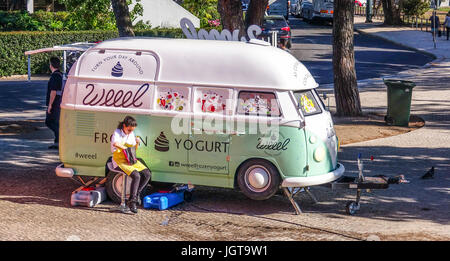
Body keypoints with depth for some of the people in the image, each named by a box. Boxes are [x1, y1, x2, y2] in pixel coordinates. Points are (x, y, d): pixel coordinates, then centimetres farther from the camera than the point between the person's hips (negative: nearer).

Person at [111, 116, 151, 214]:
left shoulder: (131, 134, 10)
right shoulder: (117, 133, -12)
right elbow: (115, 143, -36)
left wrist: (137, 143, -1)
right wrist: (125, 148, -29)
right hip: (119, 161, -8)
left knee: (147, 174, -11)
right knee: (136, 175, -29)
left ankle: (137, 193, 5)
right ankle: (132, 201, -21)